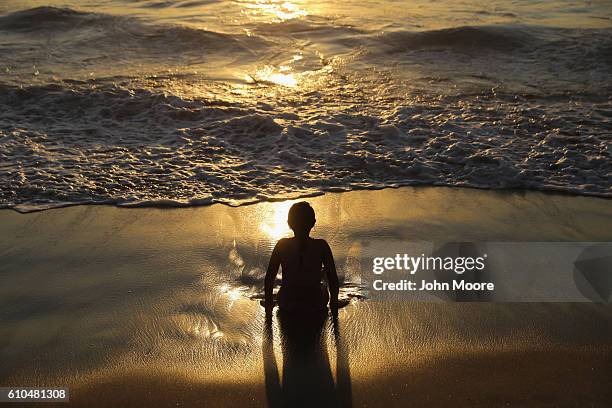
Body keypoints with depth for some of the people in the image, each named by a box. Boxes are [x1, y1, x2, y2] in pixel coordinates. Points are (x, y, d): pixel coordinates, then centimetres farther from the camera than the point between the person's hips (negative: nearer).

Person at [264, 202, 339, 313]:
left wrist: (268, 300, 9)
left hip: (286, 306, 1)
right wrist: (334, 302, 6)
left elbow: (269, 278, -7)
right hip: (315, 306, -1)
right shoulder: (321, 246, -16)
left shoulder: (282, 245, -13)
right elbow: (333, 279, -10)